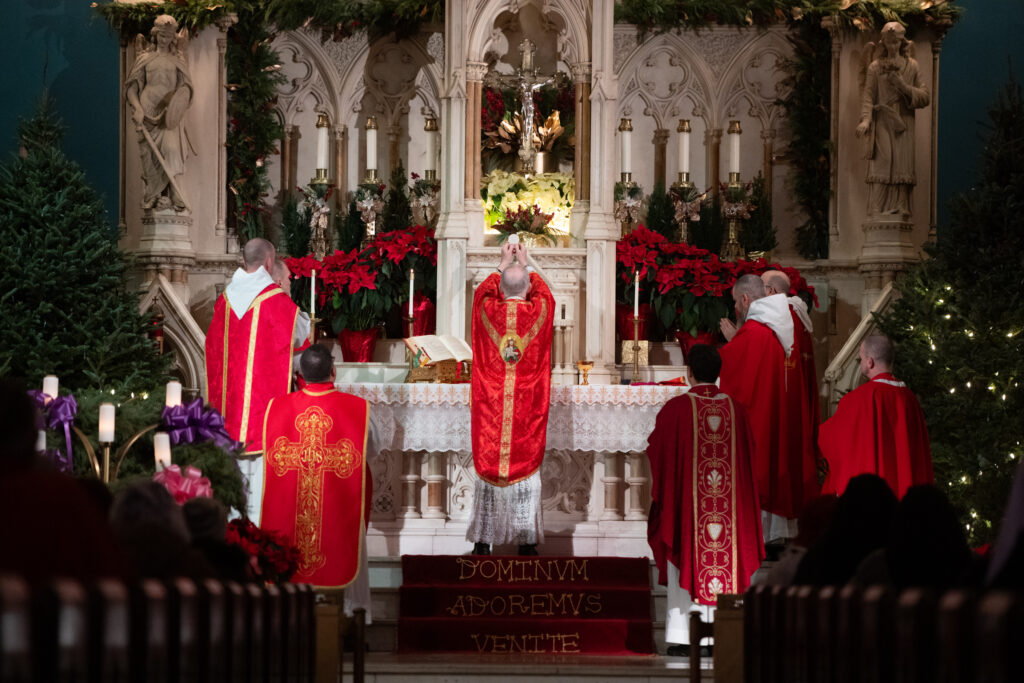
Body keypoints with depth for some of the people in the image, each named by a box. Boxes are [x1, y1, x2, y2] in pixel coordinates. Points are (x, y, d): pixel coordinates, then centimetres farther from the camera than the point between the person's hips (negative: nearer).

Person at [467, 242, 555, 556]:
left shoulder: (487, 309, -6)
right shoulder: (539, 310, -7)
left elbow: (482, 290, 20)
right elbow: (544, 292, 19)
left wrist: (503, 265, 30)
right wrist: (524, 265, 29)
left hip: (491, 404, 1)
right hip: (527, 407, 0)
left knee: (488, 463, 6)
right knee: (526, 467, 5)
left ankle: (483, 539, 9)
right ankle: (526, 539, 6)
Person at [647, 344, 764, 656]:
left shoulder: (676, 408, -9)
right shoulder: (736, 409, 1)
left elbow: (656, 451, 1)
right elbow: (748, 454, 11)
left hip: (686, 499, -2)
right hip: (729, 502, 3)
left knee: (685, 562, 3)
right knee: (723, 559, 6)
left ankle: (681, 636, 0)